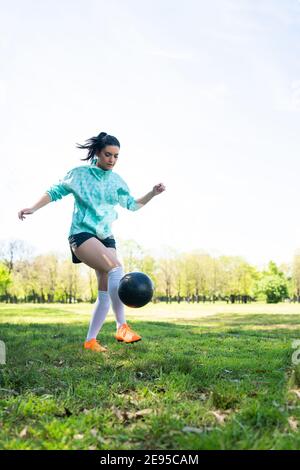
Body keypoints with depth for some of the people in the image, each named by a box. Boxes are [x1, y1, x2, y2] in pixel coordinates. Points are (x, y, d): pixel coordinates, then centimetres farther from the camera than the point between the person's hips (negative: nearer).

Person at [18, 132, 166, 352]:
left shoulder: (117, 181, 12)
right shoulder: (79, 173, 0)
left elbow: (132, 204, 22)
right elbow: (55, 192, 6)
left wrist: (152, 194, 8)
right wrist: (33, 208, -6)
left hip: (106, 237, 6)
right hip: (82, 234, -6)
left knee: (106, 293, -3)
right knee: (116, 268, -31)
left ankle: (90, 340, 8)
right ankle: (122, 326, -30)